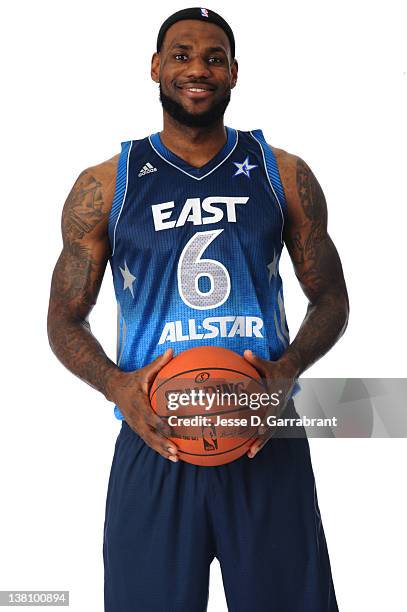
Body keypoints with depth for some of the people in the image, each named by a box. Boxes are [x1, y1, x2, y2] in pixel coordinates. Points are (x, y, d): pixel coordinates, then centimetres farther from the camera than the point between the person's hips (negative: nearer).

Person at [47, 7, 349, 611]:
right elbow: (65, 318, 6)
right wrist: (115, 384, -14)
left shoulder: (283, 175, 5)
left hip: (266, 437, 1)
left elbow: (330, 299, 9)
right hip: (154, 441, -1)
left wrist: (289, 369, -11)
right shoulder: (104, 187, 2)